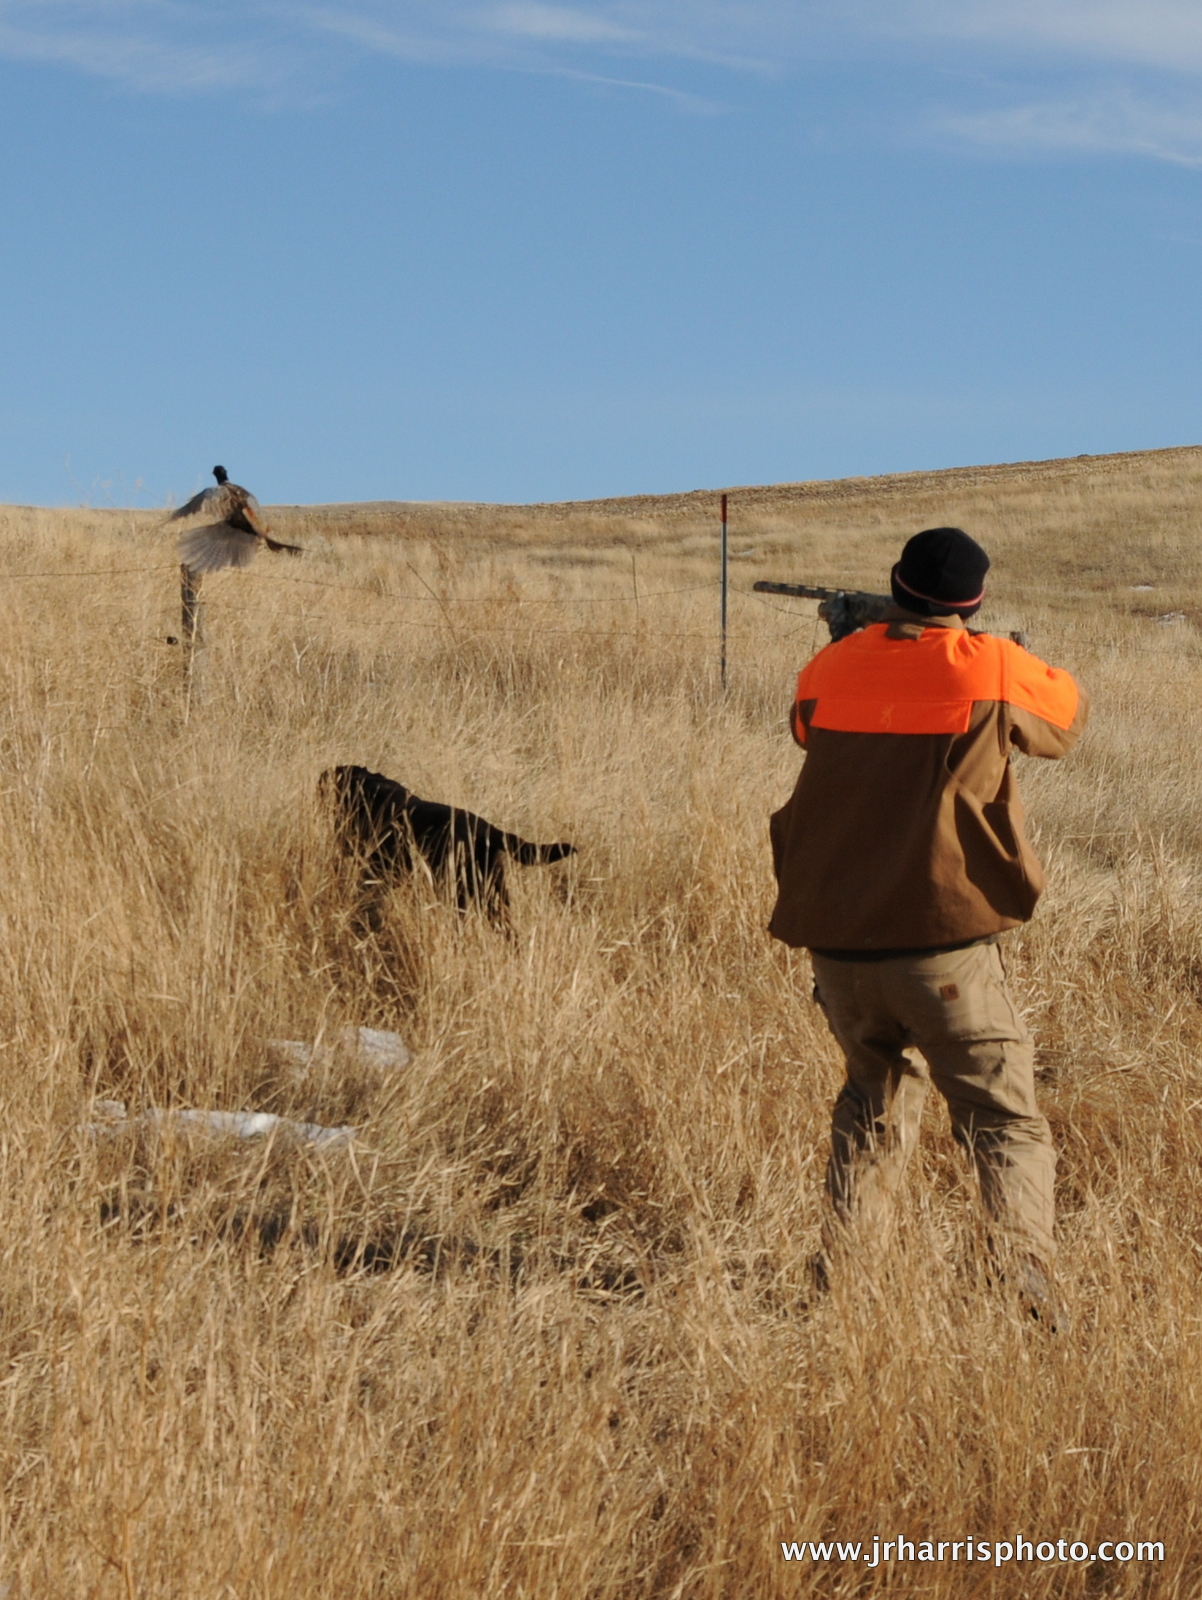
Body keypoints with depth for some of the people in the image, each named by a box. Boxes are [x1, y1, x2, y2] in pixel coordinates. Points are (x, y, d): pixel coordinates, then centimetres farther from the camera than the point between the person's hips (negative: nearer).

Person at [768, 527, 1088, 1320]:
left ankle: (842, 1264, 19)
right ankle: (1027, 1277, -17)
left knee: (876, 1095, 26)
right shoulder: (993, 671, -3)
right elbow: (1070, 710, 16)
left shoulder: (831, 668, 6)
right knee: (1005, 1118, 3)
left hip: (836, 943, 4)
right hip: (942, 941, -4)